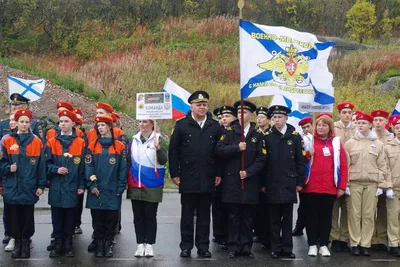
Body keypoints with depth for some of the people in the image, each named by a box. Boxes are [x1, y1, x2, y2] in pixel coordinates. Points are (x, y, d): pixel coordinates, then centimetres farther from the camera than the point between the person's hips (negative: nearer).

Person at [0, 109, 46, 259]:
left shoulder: (37, 142, 1)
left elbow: (41, 165, 1)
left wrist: (41, 185, -2)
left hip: (29, 188, 0)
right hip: (12, 187, 1)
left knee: (28, 217, 6)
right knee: (14, 217, 7)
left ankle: (26, 242, 20)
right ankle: (17, 242, 20)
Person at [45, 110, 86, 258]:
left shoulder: (80, 143, 2)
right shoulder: (52, 142, 5)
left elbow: (83, 166, 2)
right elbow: (47, 163, 4)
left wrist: (81, 185, -2)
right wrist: (56, 169, -15)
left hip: (72, 187, -1)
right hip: (56, 187, 1)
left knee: (70, 216, 6)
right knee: (57, 216, 5)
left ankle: (68, 244, 16)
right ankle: (57, 244, 14)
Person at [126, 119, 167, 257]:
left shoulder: (158, 139, -3)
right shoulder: (134, 139, 9)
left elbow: (163, 161, -12)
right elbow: (129, 161, 15)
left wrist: (158, 148, -28)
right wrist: (127, 180, 11)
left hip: (152, 186, -4)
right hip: (135, 185, 4)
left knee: (150, 216, 4)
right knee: (138, 216, 8)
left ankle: (149, 244, 11)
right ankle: (140, 244, 15)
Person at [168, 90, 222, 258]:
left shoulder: (215, 127, 4)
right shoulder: (181, 125, -1)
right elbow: (173, 151, -1)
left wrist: (219, 174, 1)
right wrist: (174, 173, -5)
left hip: (208, 179, 2)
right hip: (187, 179, -1)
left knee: (204, 215, 9)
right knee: (187, 214, 6)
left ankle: (203, 246, 17)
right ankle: (186, 246, 14)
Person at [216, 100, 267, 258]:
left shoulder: (258, 135, 4)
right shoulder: (229, 131, 4)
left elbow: (261, 159, -2)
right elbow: (219, 150, -8)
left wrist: (248, 172, -13)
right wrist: (237, 148, -18)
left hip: (250, 181, 1)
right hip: (232, 180, 0)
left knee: (248, 216, 6)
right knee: (234, 216, 4)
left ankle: (246, 247, 14)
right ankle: (234, 247, 10)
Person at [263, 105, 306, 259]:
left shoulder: (295, 137, 4)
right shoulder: (267, 137, 3)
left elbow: (301, 161, 3)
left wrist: (300, 182, -1)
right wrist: (262, 183, -1)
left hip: (289, 183, 0)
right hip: (272, 184, 0)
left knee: (287, 217, 6)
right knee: (274, 218, 5)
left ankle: (287, 248, 13)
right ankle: (276, 248, 12)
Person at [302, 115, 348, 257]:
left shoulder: (336, 142, 6)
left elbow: (343, 166, 4)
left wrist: (342, 186, 0)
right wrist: (307, 155, -15)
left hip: (330, 188, 1)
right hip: (311, 187, -1)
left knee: (326, 216, 7)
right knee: (311, 215, 4)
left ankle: (324, 245, 15)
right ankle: (312, 244, 12)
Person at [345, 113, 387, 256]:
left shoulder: (378, 144, 7)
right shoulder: (349, 143, 5)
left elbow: (382, 166, 6)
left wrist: (381, 185, 0)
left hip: (372, 184, 1)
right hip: (354, 183, 0)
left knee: (369, 215, 2)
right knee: (354, 214, 1)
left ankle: (365, 244, 9)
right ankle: (355, 244, 6)